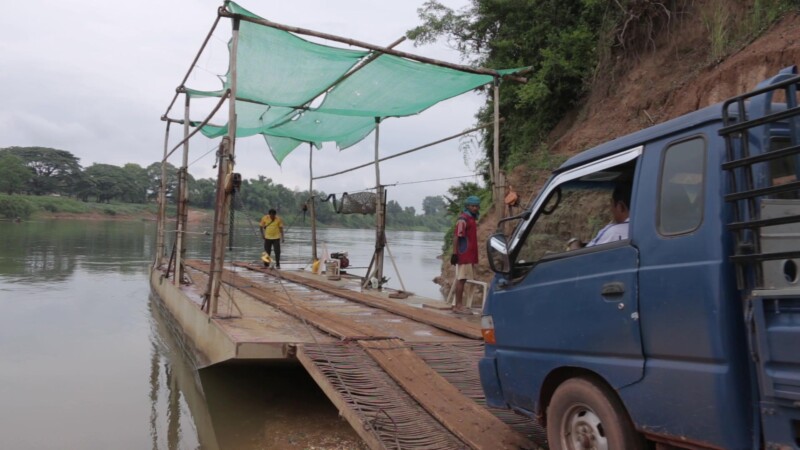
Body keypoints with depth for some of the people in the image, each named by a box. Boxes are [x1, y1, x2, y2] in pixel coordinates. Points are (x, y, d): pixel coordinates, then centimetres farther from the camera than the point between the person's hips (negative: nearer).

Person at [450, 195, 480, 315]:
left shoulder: (472, 219, 17)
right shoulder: (463, 219, -11)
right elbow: (456, 237, -17)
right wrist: (454, 253, -22)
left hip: (469, 255, 9)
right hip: (464, 255, -9)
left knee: (462, 280, 11)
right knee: (461, 279, -6)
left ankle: (458, 304, 17)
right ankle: (458, 306, -3)